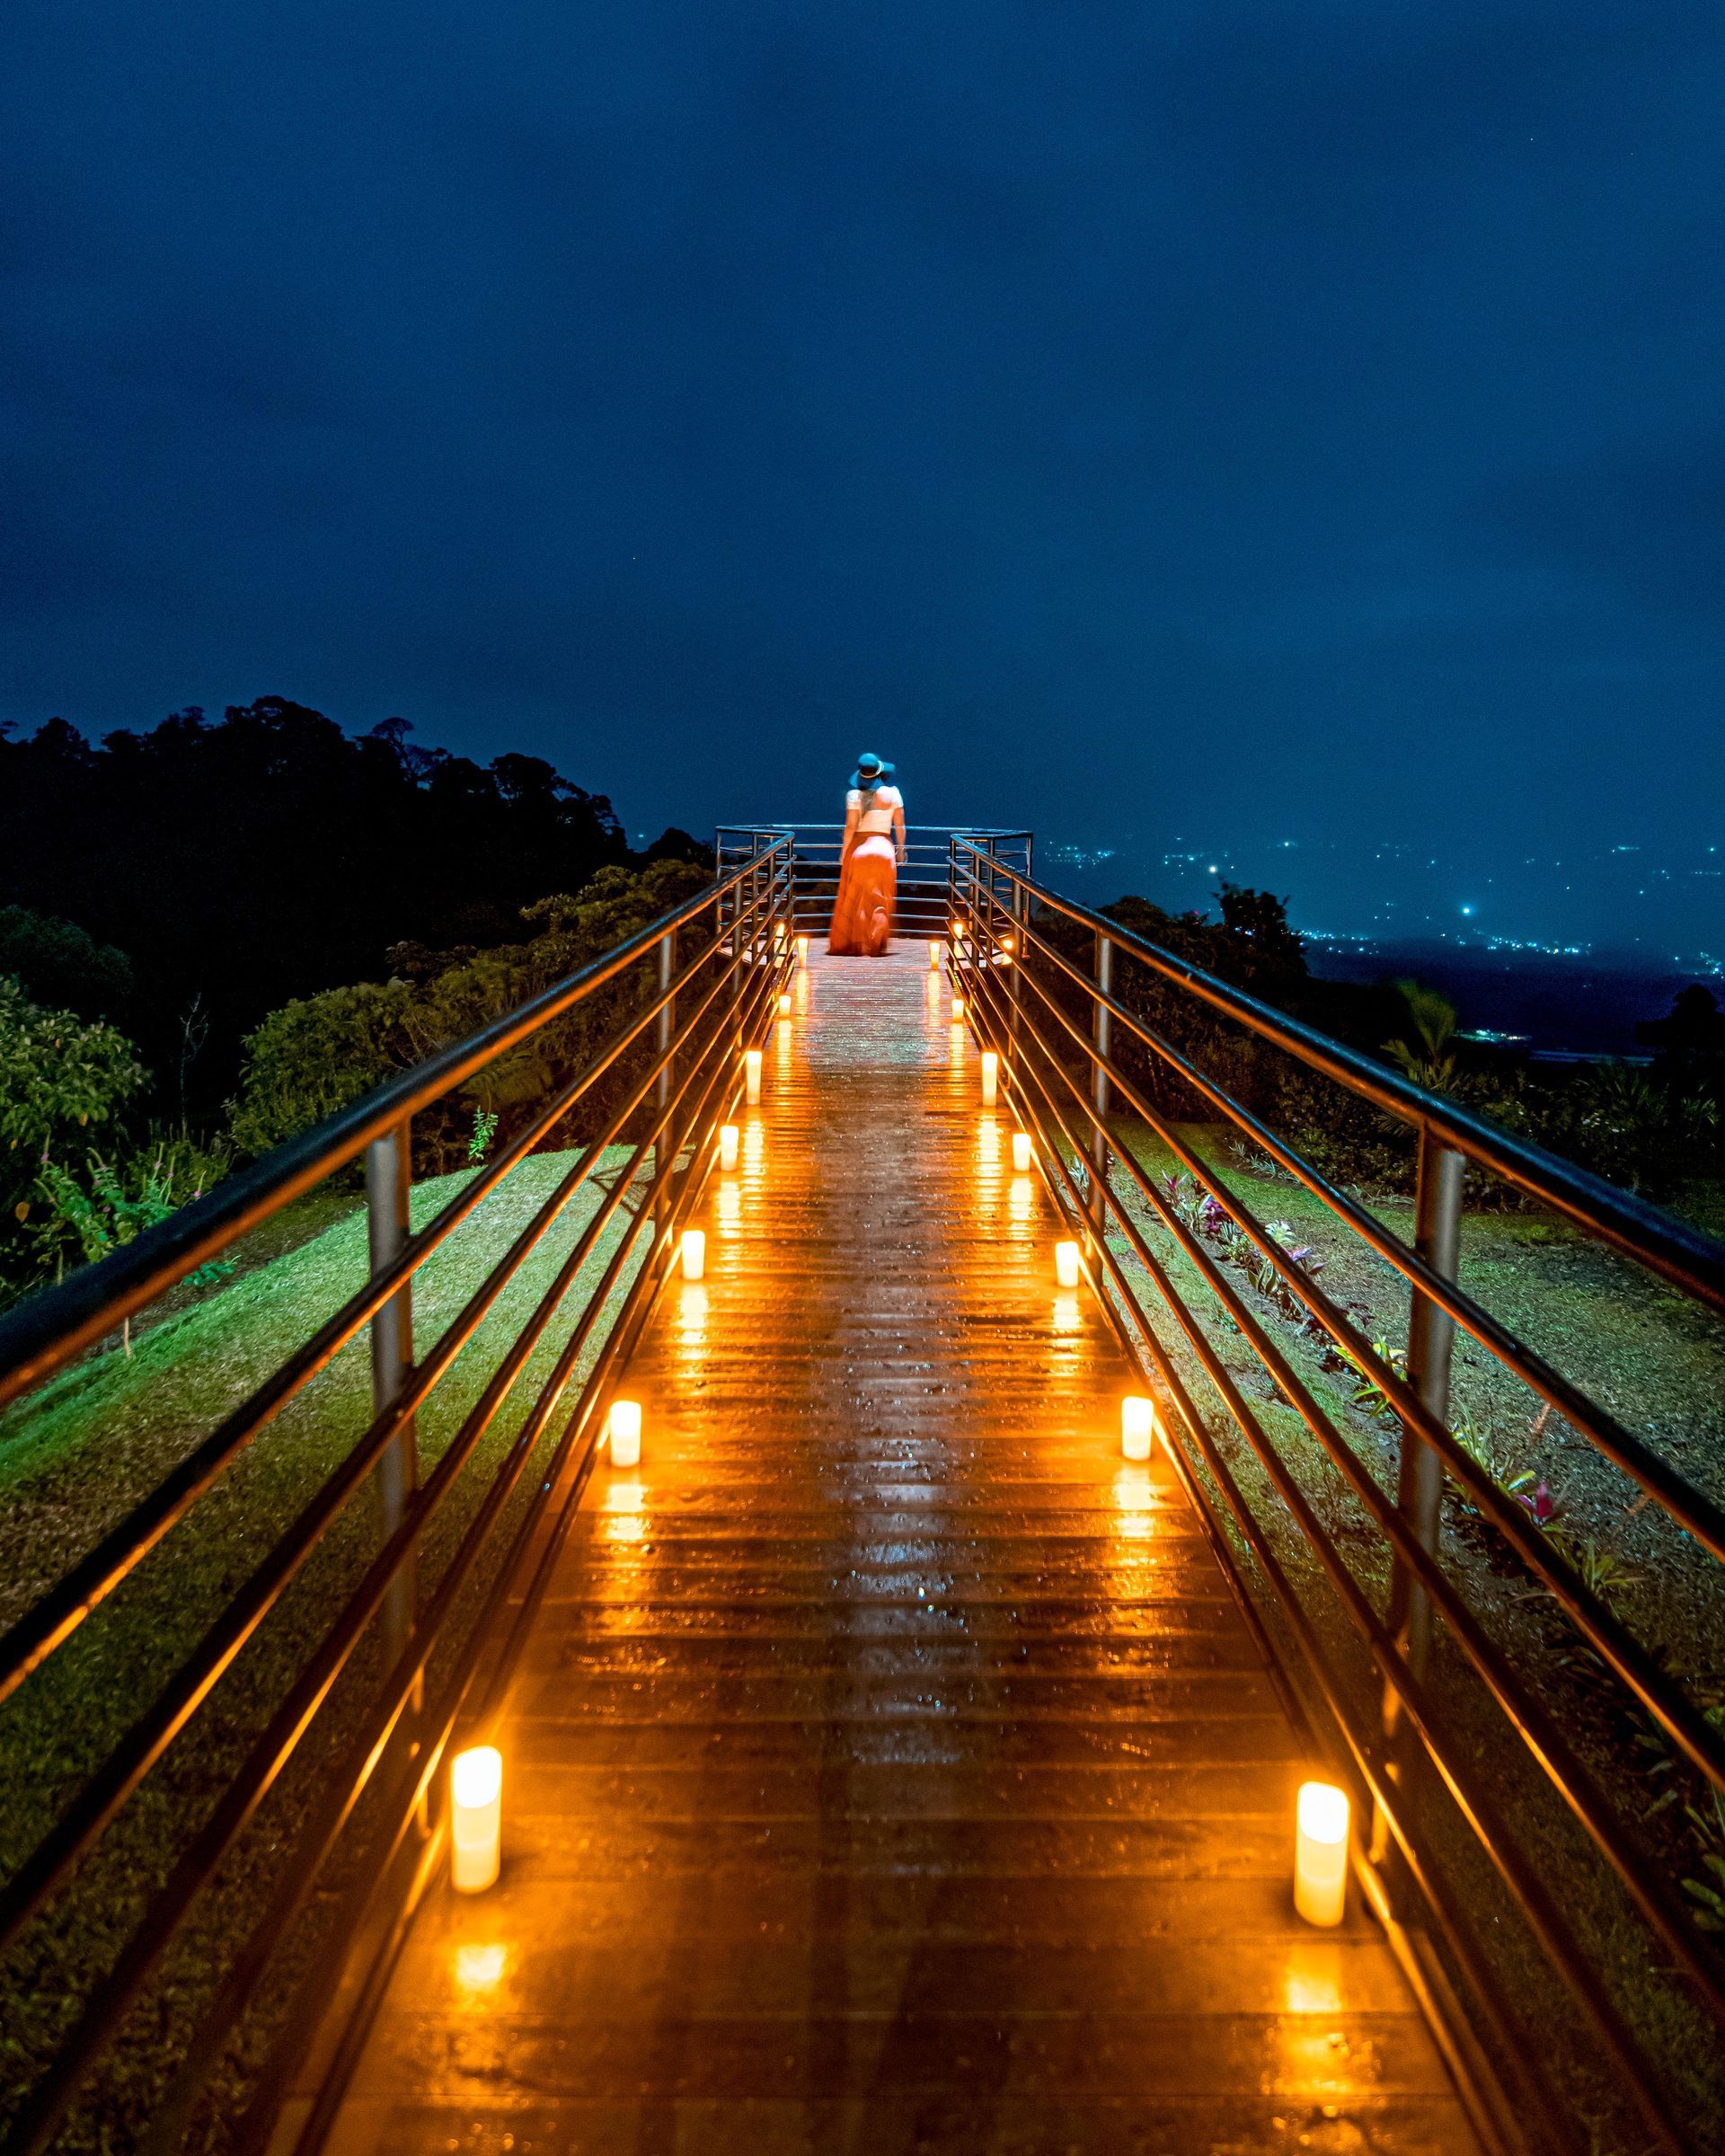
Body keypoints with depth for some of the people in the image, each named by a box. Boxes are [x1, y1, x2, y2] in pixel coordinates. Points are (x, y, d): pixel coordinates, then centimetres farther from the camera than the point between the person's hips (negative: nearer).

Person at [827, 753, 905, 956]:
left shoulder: (855, 795, -6)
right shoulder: (892, 793, -1)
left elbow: (850, 827, -8)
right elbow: (900, 826, 2)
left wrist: (844, 853, -1)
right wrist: (901, 849, 13)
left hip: (858, 848, -1)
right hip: (884, 847, 1)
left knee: (854, 899, 7)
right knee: (880, 901, 7)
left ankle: (851, 944, 6)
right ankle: (875, 946, 0)